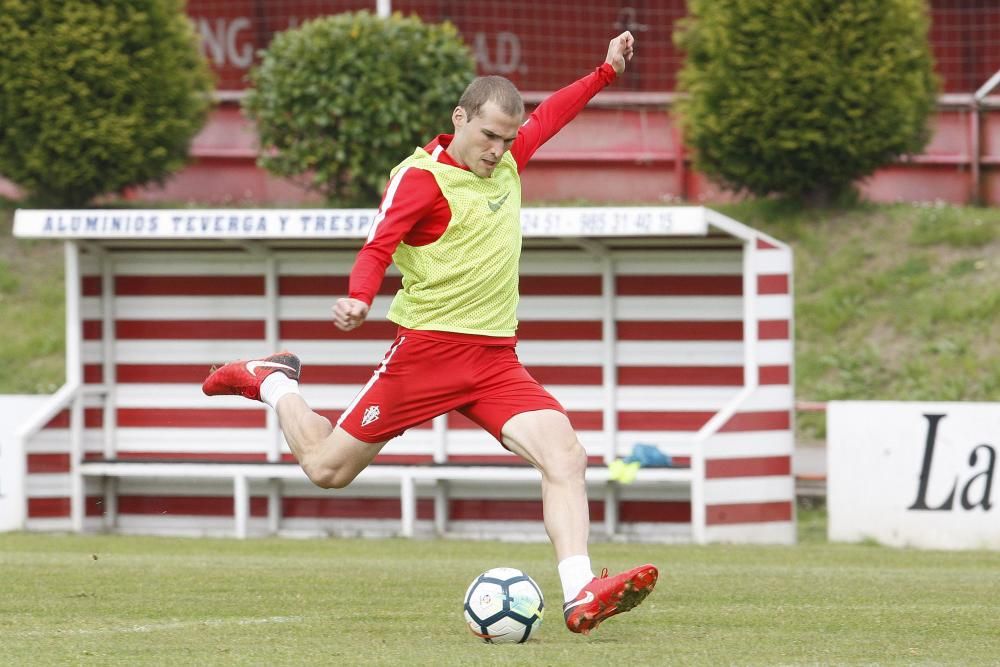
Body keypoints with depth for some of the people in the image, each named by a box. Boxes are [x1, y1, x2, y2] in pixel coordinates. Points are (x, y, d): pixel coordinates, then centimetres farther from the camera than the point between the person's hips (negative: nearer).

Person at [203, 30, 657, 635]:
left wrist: (606, 73, 33)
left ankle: (581, 596, -26)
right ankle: (273, 384, 33)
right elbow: (377, 248, -21)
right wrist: (360, 299, -39)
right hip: (428, 350, -6)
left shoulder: (507, 161, 12)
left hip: (496, 358, 6)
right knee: (327, 468, 4)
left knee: (566, 456, -17)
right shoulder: (421, 178, -11)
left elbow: (547, 116, 32)